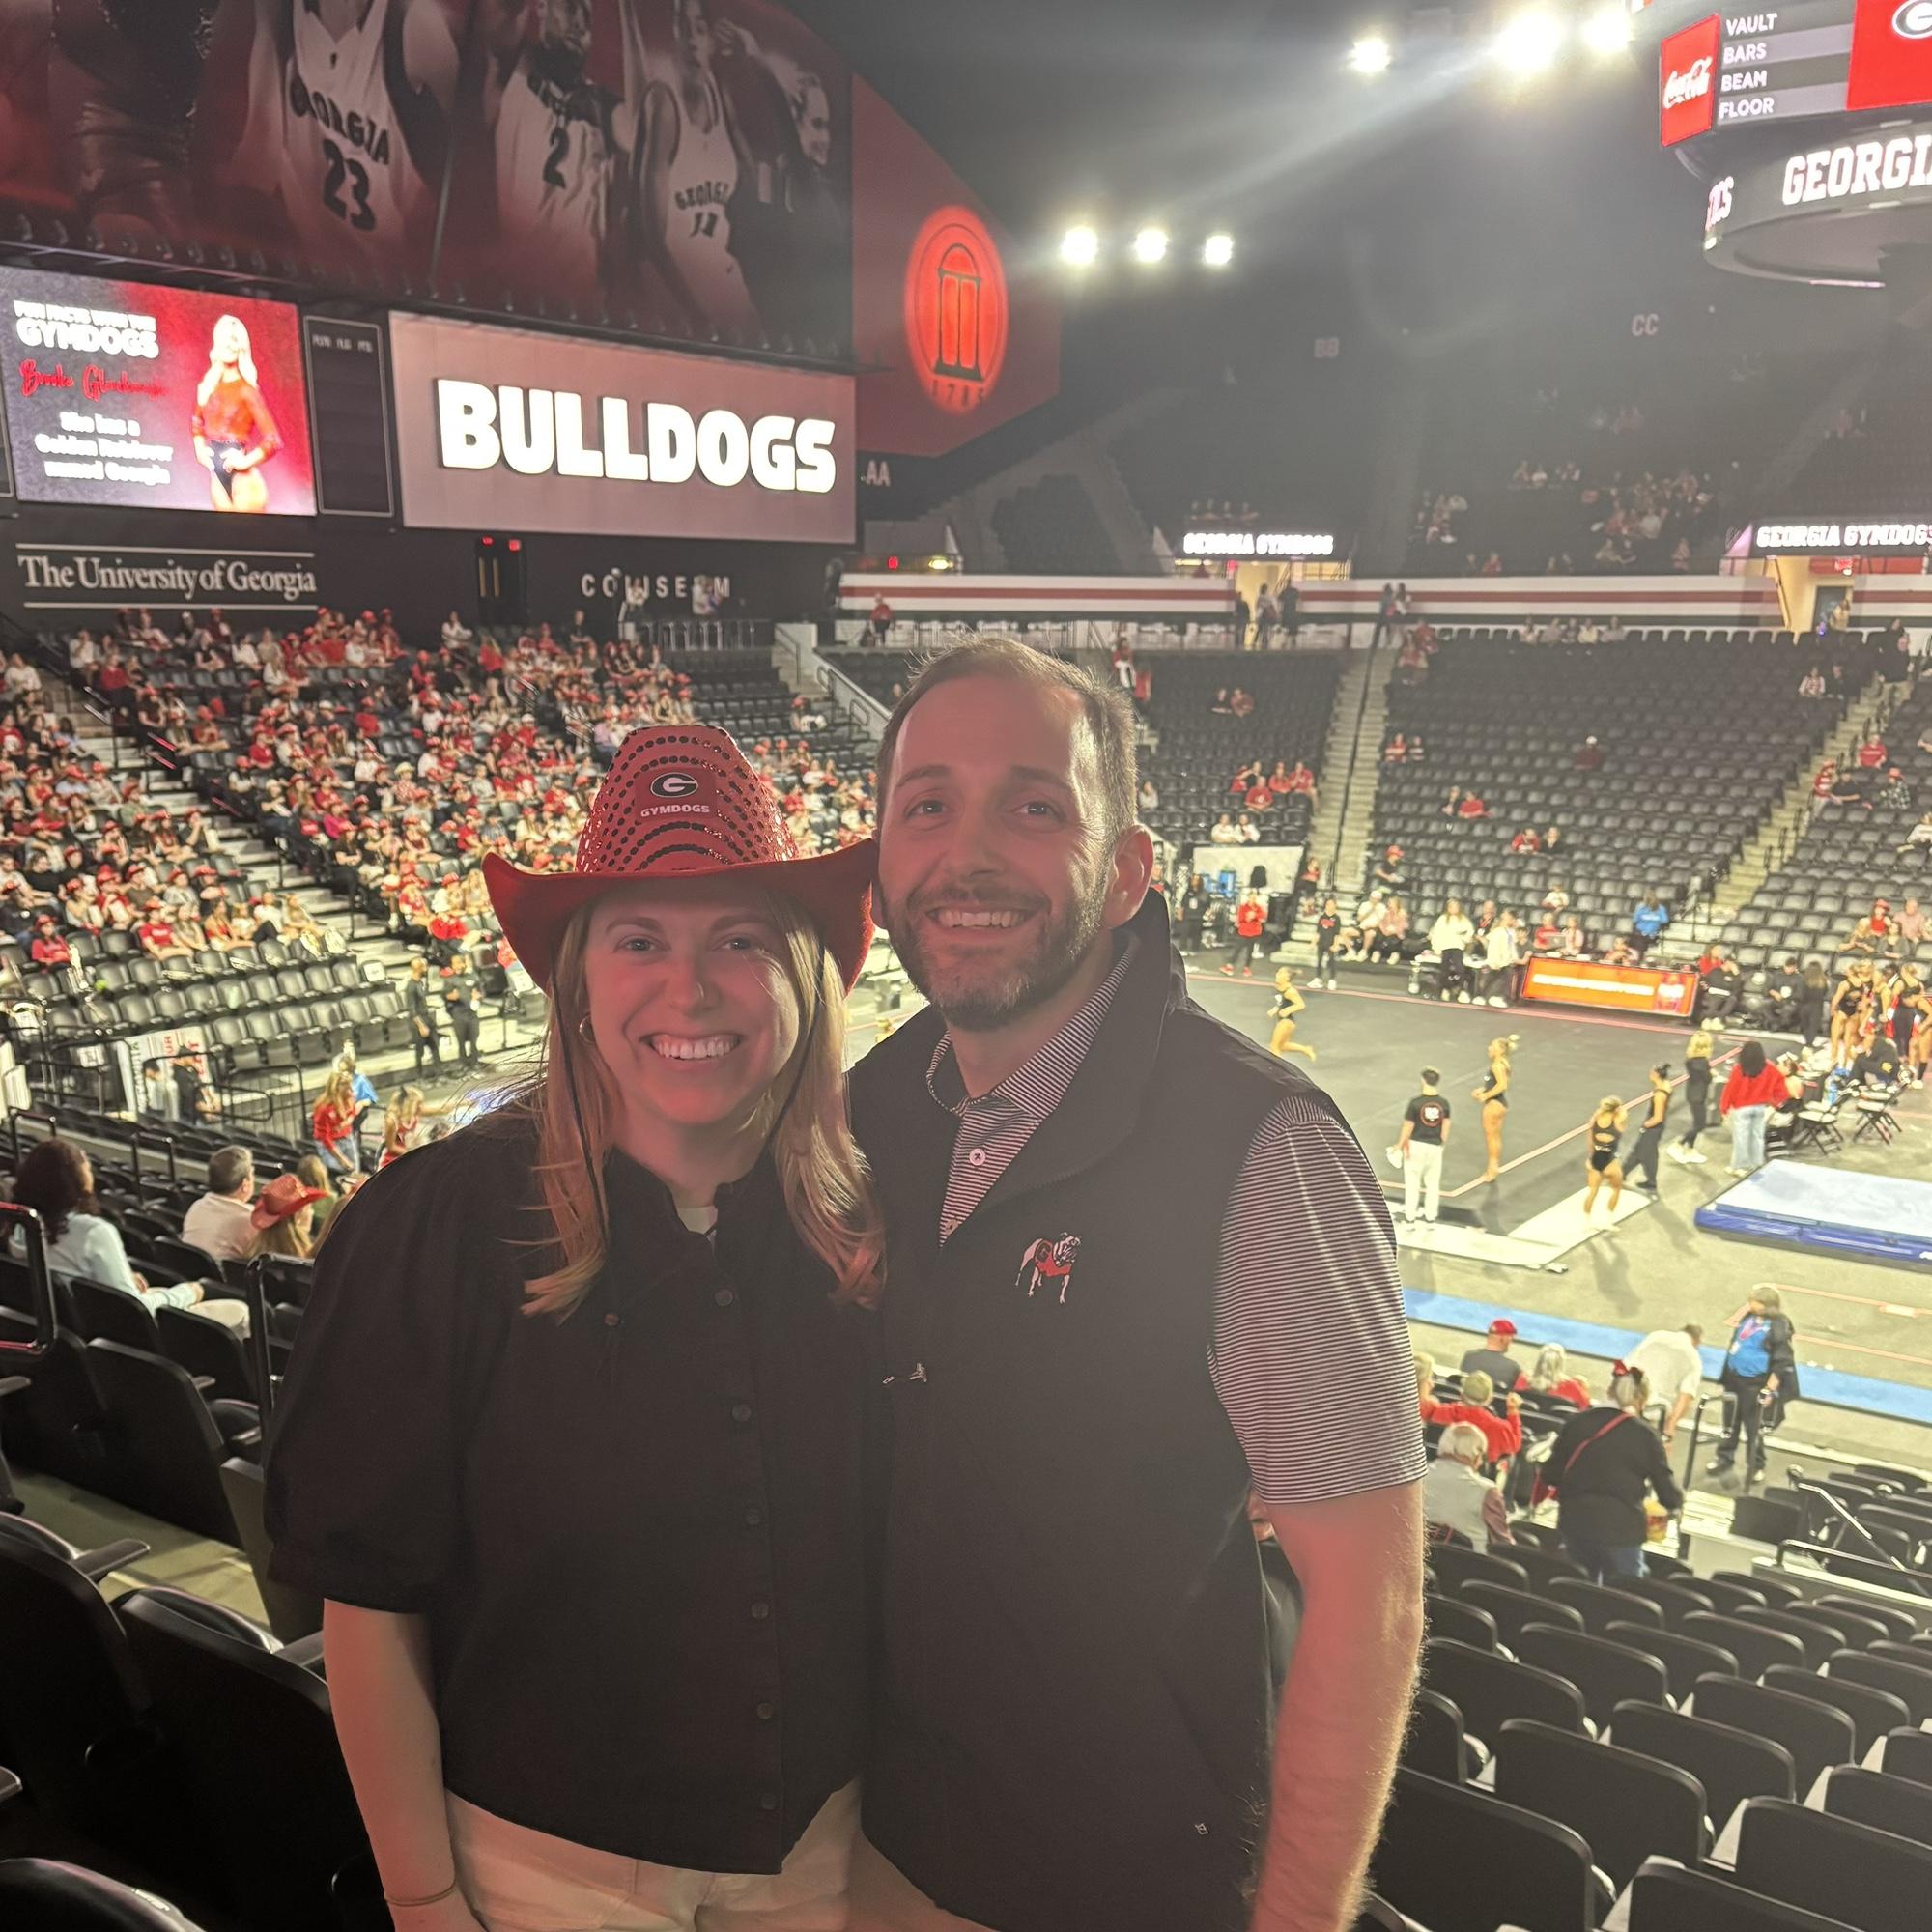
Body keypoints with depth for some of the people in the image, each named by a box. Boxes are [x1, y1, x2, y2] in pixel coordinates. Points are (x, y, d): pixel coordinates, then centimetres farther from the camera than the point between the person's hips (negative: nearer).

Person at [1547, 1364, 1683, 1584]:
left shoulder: (1577, 1422, 2)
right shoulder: (1644, 1435, -7)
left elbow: (1551, 1475, 5)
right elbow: (1669, 1496, -2)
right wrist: (1677, 1498, 20)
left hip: (1575, 1523, 4)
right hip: (1621, 1529, -4)